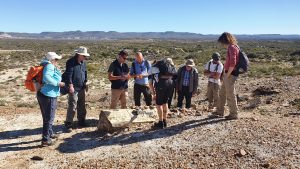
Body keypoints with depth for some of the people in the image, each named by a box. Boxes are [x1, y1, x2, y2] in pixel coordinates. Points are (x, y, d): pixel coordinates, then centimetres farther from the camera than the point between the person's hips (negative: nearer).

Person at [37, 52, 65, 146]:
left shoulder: (51, 66, 12)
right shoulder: (50, 66, -15)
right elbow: (46, 77, -30)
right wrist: (58, 83, -22)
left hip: (42, 94, 10)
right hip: (48, 96, -10)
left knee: (46, 117, 23)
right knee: (49, 118, 1)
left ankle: (49, 134, 41)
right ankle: (45, 140, 8)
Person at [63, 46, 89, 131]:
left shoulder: (83, 62, 11)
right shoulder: (71, 62, -12)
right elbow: (69, 74, -17)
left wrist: (85, 84, 17)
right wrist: (70, 86, -21)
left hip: (81, 88, 8)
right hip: (73, 88, -8)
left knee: (82, 106, 15)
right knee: (72, 106, -7)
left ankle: (81, 121, 28)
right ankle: (68, 124, 3)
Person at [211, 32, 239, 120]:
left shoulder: (232, 48, -15)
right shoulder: (231, 48, 14)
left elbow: (232, 63, -24)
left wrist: (228, 74, -16)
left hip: (230, 75, -10)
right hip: (227, 74, 10)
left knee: (230, 95, 0)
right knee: (222, 93, 16)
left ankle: (233, 114, 12)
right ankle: (220, 111, 27)